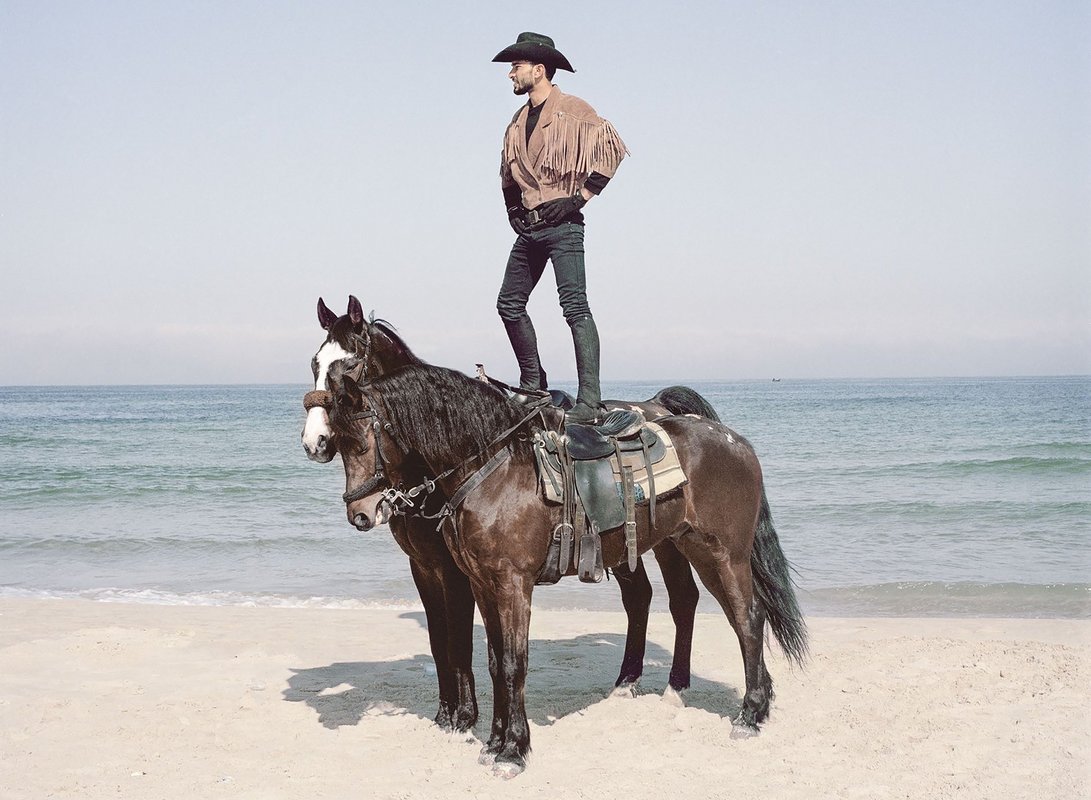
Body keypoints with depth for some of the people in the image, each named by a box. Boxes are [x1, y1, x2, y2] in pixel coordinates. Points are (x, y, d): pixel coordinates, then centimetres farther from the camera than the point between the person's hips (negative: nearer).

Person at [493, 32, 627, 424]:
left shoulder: (572, 110, -5)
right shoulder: (520, 120, 18)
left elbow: (611, 148, -14)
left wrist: (580, 197, -15)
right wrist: (512, 206, 19)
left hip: (562, 224, -9)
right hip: (529, 226, 9)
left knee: (574, 305, -15)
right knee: (510, 304, 10)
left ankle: (590, 402, -20)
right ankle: (533, 384, 24)